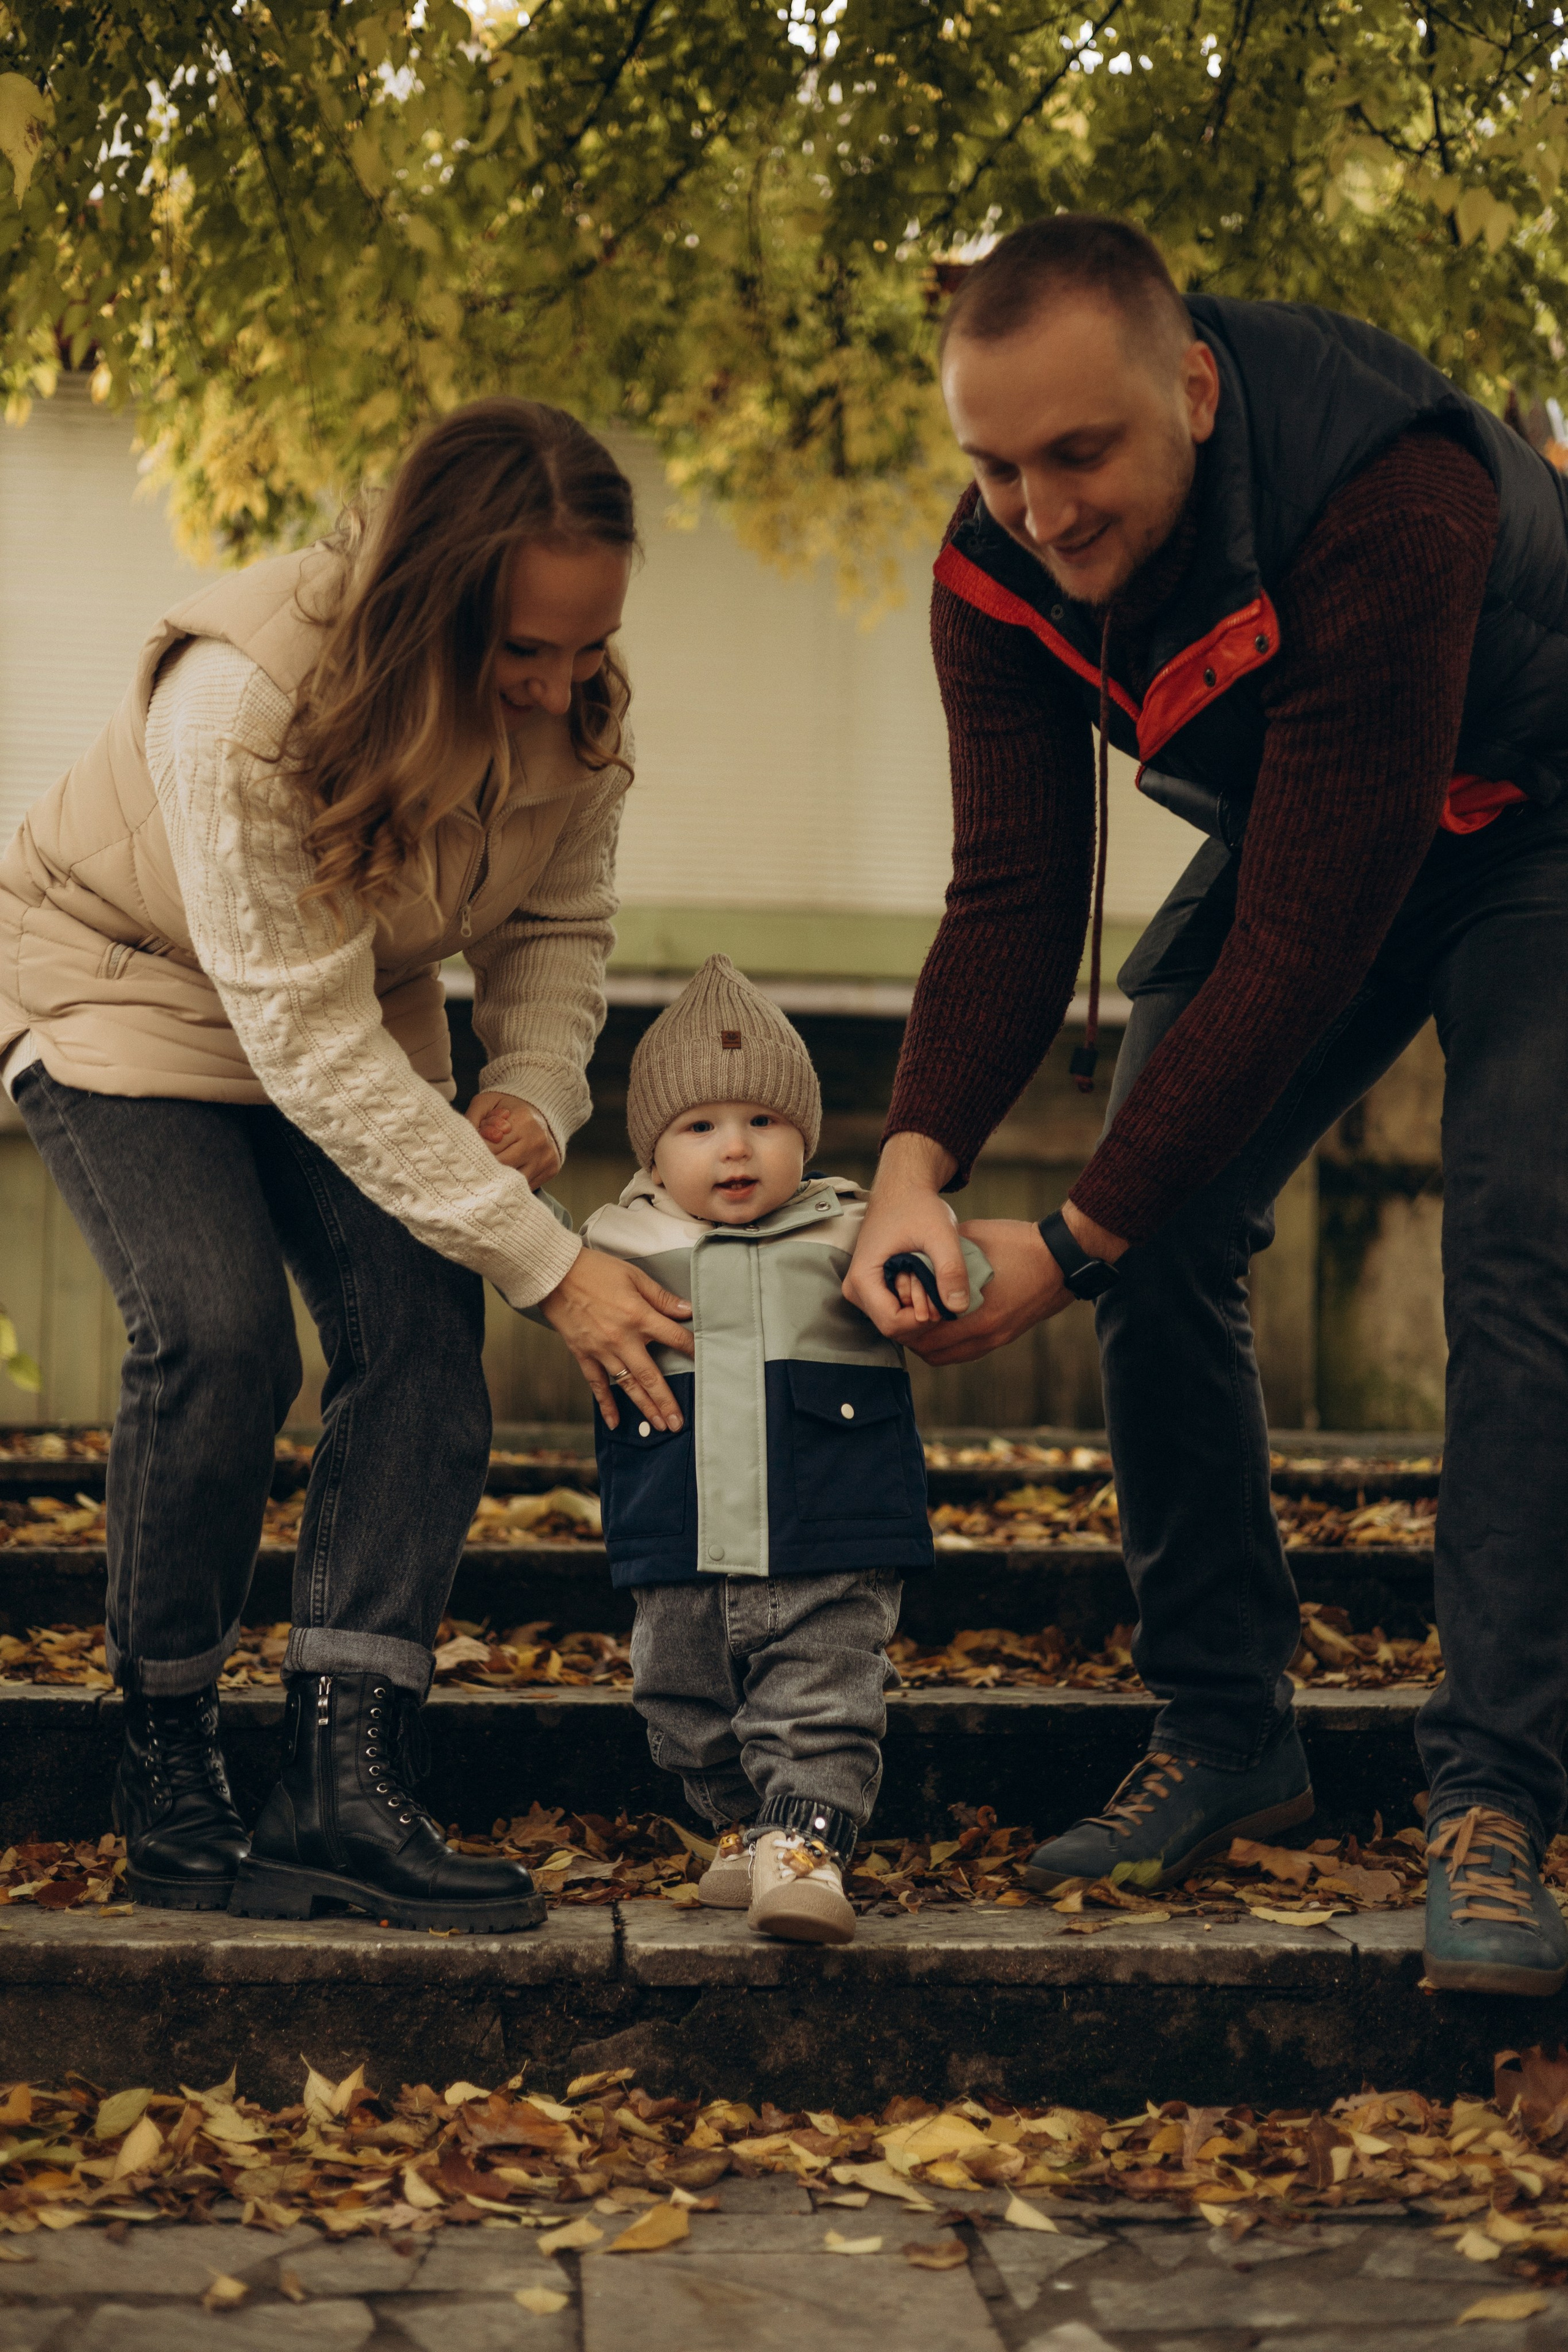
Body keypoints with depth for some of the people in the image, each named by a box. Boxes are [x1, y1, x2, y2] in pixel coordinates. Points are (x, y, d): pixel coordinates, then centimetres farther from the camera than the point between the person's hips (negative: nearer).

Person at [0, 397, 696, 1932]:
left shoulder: (575, 708, -18)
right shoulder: (241, 702, -37)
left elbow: (558, 925, -1)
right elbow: (310, 1043, -35)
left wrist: (533, 1091, -24)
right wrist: (546, 1261, -35)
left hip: (361, 1010, 5)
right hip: (124, 986, -5)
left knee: (422, 1333, -16)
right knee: (216, 1332, -26)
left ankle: (342, 1779, -18)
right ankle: (165, 1767, -8)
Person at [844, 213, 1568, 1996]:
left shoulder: (1396, 504, -41)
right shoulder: (998, 569, -20)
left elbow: (1307, 939, -40)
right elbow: (1014, 896, -18)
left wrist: (1080, 1236, -38)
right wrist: (915, 1164, -37)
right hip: (1285, 833, 6)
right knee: (1164, 1246, -5)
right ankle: (1225, 1735, 8)